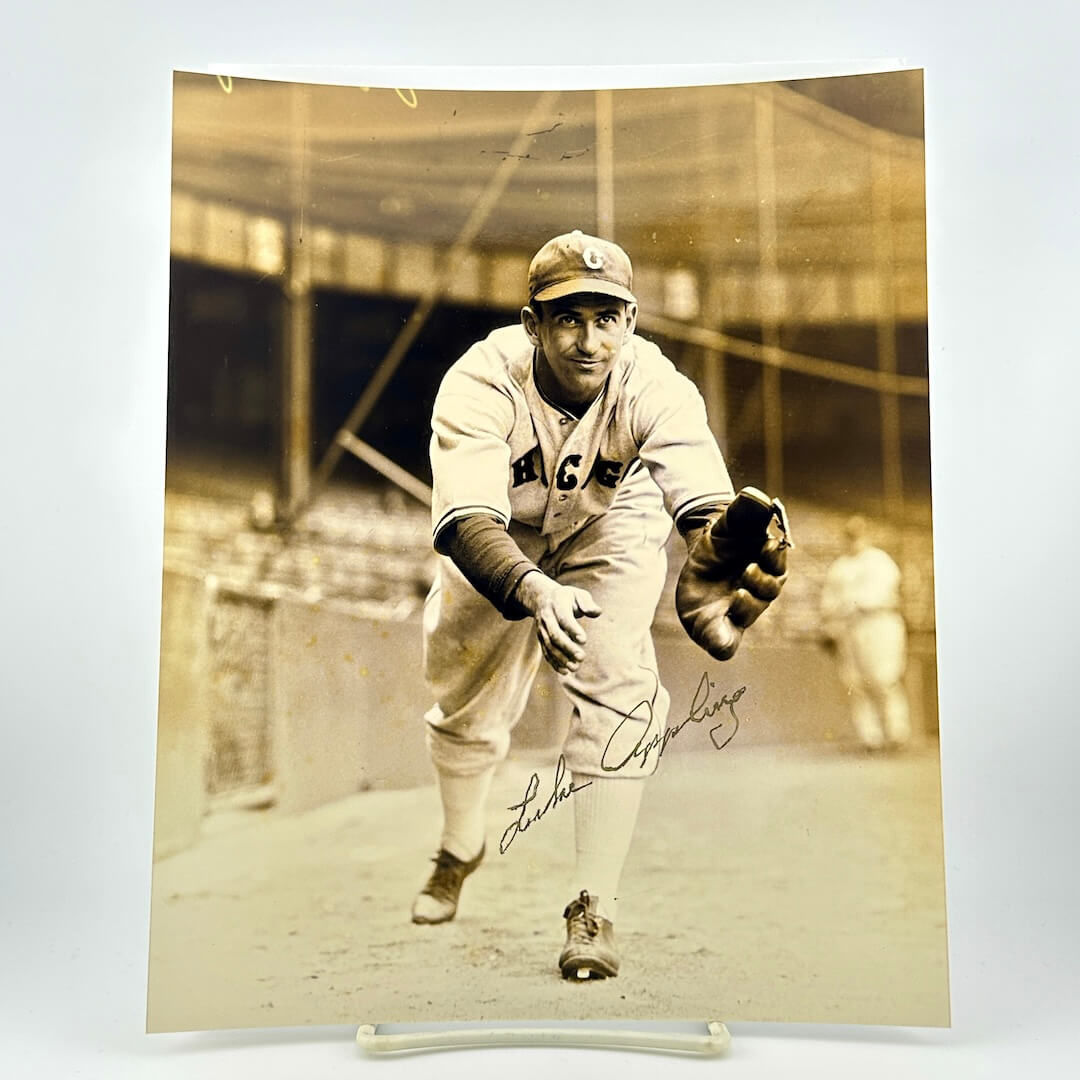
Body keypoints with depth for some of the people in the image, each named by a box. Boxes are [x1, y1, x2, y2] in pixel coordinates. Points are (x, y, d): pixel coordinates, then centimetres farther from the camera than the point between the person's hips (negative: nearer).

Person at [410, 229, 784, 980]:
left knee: (616, 690, -20)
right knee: (465, 703, 6)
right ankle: (461, 850, 38)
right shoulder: (481, 382, -33)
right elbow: (466, 523, -45)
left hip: (611, 533, 0)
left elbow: (708, 503, -46)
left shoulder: (654, 386, -32)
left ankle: (595, 909, -6)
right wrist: (532, 593, -65)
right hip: (499, 540, 1)